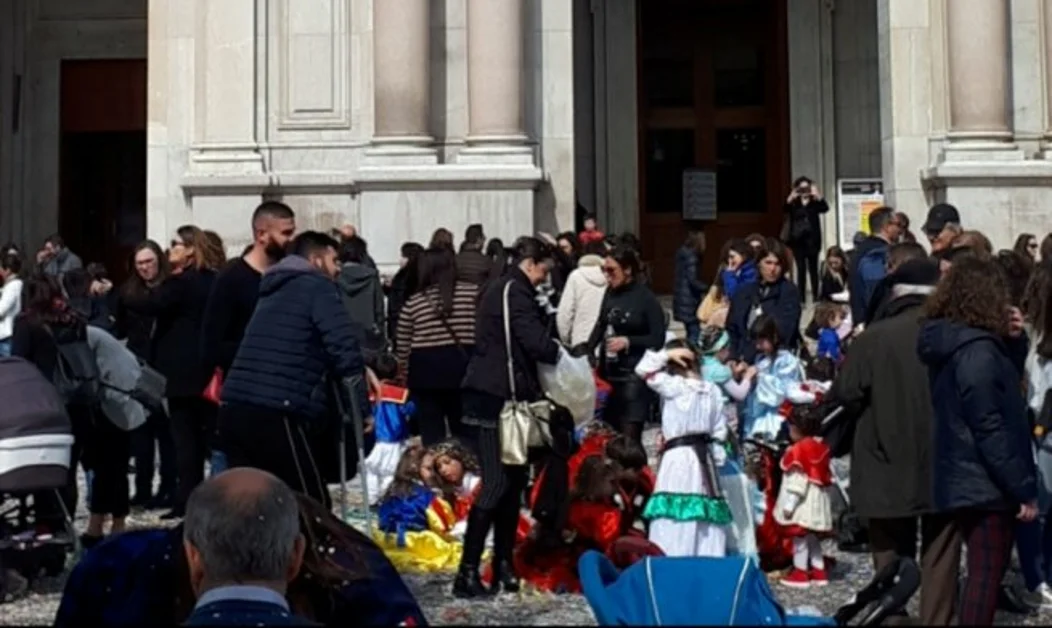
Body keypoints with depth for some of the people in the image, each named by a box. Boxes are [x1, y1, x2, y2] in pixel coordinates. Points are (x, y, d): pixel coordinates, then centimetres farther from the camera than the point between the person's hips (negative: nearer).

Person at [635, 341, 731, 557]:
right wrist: (717, 460, 17)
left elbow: (643, 369, -3)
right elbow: (719, 431, 11)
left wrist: (666, 354, 0)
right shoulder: (713, 390, 8)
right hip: (705, 457, 6)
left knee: (675, 521, -7)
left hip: (678, 456, -6)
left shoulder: (673, 386, -7)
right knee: (707, 521, 7)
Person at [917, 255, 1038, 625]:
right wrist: (1024, 488, -18)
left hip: (961, 480, 9)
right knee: (987, 575, -3)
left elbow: (1005, 383, 21)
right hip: (986, 483, -9)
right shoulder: (977, 350, -19)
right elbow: (991, 429, -22)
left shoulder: (948, 343, 9)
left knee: (980, 571, 17)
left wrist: (1012, 340, 4)